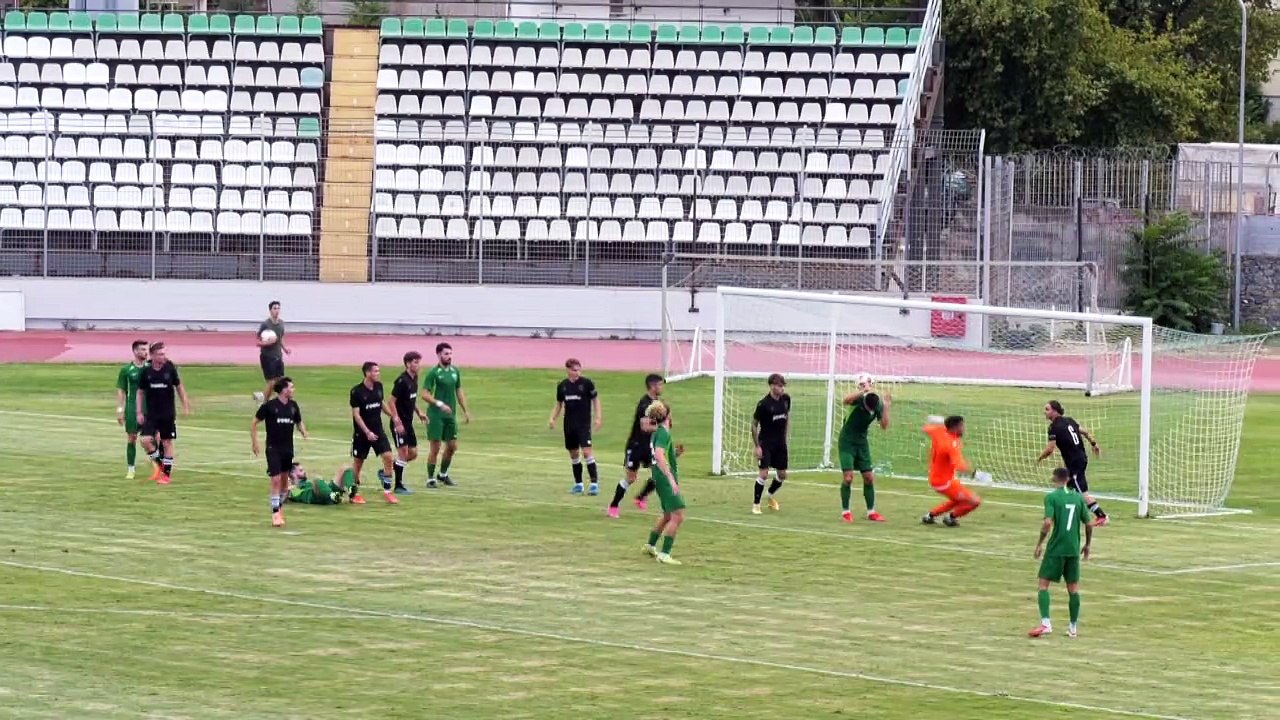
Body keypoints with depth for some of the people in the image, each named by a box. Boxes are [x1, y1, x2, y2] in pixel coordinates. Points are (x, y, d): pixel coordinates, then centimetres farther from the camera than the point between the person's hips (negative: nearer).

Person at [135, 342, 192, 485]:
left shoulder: (170, 368, -7)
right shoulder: (146, 371, -6)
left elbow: (179, 387, 5)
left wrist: (185, 406, 5)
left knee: (167, 442, 4)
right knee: (146, 440, -12)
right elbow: (140, 392, 4)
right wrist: (139, 412, 0)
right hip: (151, 414, 0)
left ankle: (167, 474, 16)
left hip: (168, 414, 0)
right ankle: (159, 463, 13)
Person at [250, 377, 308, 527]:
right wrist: (254, 442, -6)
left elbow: (299, 423, 18)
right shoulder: (269, 406, -10)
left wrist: (303, 431, -4)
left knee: (285, 480, 13)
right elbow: (254, 423, -2)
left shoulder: (293, 406, 5)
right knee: (276, 480, -12)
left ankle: (280, 507, 31)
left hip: (288, 449, 5)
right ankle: (275, 513, -9)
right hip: (273, 448, -5)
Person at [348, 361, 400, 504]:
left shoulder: (378, 387, 2)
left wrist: (393, 416, 15)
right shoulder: (357, 391, -15)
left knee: (388, 457, -8)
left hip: (378, 430, 5)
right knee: (358, 462, 5)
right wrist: (367, 432, -22)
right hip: (362, 432, -5)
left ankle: (387, 491, 1)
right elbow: (356, 414, -16)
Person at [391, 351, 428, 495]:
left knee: (413, 454, 9)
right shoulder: (402, 380, -17)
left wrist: (418, 412, 11)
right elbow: (392, 401, -17)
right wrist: (397, 422, -21)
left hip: (408, 422, 9)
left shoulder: (414, 378, 9)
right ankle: (399, 486, 2)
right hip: (400, 423, -9)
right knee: (403, 452, -6)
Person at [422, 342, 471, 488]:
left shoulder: (455, 371, 9)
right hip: (436, 415, -6)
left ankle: (443, 474, 28)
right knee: (435, 448, -3)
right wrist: (439, 404, -25)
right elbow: (425, 394, -14)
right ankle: (430, 479, 7)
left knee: (452, 446, 10)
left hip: (450, 414, 6)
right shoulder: (433, 373, -10)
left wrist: (465, 411, 14)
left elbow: (459, 392, 18)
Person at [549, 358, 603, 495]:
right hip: (569, 424, 5)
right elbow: (559, 404, 16)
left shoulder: (586, 383, -6)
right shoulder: (562, 386, 5)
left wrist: (598, 417, -6)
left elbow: (595, 399, 2)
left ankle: (595, 483, -13)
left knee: (586, 451, -15)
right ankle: (578, 484, 23)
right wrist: (552, 418, 4)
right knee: (573, 454, 12)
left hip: (584, 423, -5)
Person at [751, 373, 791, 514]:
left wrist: (786, 436, 13)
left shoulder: (786, 399, -1)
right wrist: (757, 446, -11)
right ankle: (756, 504, 0)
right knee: (764, 474, -13)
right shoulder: (763, 404, -17)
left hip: (780, 443, 6)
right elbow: (754, 425, -10)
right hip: (766, 443, -6)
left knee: (782, 475, 11)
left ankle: (770, 496, 38)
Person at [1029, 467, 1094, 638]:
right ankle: (1073, 627, 16)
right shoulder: (1078, 498, 5)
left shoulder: (1051, 497, -8)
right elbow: (1088, 524, 7)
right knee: (1073, 587, 12)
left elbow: (1047, 523, -19)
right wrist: (1088, 544, 21)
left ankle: (1045, 623, -12)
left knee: (1043, 584, 2)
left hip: (1055, 549, -4)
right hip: (1073, 549, 4)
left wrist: (1039, 544, -8)